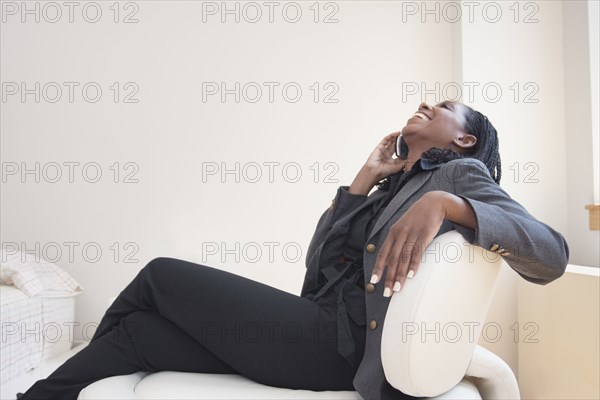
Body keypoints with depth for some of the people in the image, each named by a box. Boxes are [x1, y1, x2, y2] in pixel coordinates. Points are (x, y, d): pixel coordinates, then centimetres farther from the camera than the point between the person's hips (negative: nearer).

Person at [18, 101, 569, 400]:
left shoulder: (461, 174, 3)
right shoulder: (391, 186, 23)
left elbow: (552, 254, -13)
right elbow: (318, 265, 13)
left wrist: (446, 204, -27)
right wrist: (364, 180, 9)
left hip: (341, 347, -6)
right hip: (320, 329, 6)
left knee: (161, 276, -3)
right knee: (137, 331, -4)